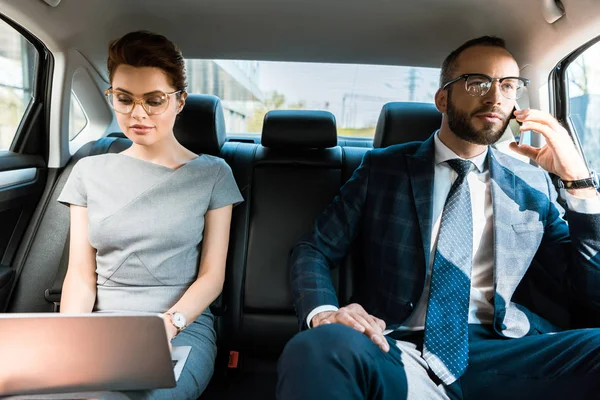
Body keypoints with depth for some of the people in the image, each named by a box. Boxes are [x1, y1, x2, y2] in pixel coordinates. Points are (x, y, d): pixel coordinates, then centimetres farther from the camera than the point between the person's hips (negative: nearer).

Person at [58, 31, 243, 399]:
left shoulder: (212, 174, 3)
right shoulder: (91, 172, 10)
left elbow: (212, 276, -1)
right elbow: (81, 272, 6)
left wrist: (168, 323, -18)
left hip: (184, 326, -2)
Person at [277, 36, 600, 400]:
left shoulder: (533, 185, 11)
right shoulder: (383, 168, 6)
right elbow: (313, 250, 4)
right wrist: (323, 312, -18)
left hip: (503, 355, 4)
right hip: (396, 352, -2)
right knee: (318, 347, -35)